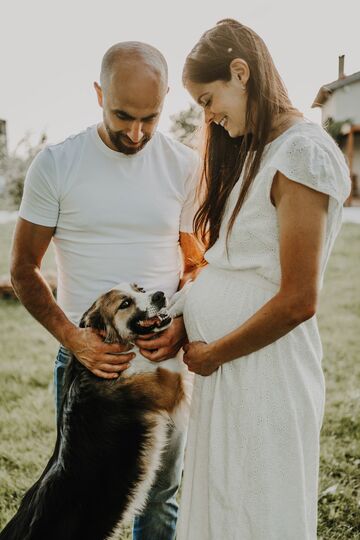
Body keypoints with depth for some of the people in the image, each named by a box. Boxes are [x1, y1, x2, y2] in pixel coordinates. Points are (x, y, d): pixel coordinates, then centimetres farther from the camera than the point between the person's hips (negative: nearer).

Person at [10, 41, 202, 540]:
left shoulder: (186, 167, -2)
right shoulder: (55, 165, -6)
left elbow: (195, 264, 7)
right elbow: (23, 269, -2)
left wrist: (184, 324, -13)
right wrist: (72, 337, -16)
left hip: (163, 356, 1)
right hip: (85, 354, -1)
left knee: (159, 499, 14)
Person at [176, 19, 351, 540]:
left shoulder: (303, 153, -15)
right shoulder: (256, 151, 14)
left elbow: (297, 301, -19)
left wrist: (212, 353, -9)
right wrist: (179, 329, 1)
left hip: (264, 374, -8)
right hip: (224, 370, 8)